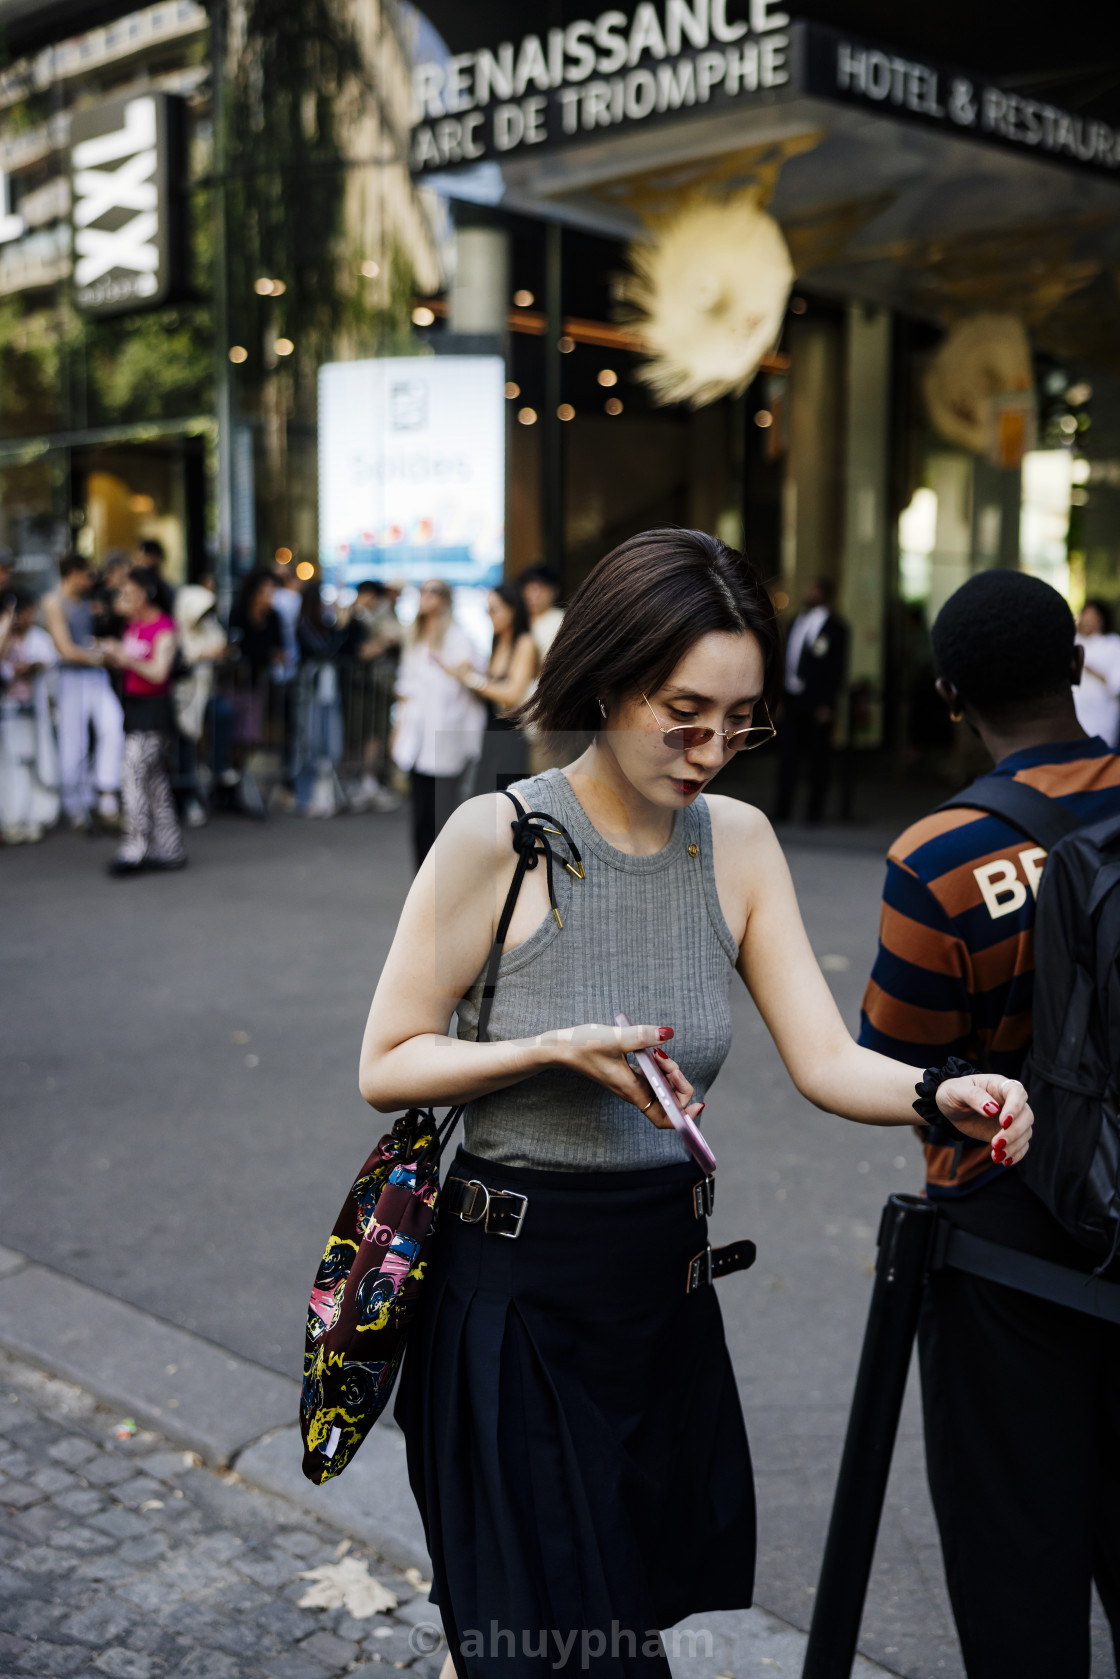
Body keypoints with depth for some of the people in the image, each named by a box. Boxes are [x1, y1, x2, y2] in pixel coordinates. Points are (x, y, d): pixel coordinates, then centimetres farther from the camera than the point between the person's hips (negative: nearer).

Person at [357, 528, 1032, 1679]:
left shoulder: (739, 842, -1)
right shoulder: (498, 838, -15)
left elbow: (825, 1060, -5)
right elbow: (386, 1066, -11)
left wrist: (940, 1094, -25)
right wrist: (556, 1050, -25)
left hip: (665, 1280, 5)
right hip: (515, 1287, -5)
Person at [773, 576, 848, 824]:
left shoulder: (834, 627, -4)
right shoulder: (796, 623, 14)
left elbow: (837, 668, -7)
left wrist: (827, 705, -12)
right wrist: (783, 697, 11)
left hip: (818, 703, -5)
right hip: (793, 701, 5)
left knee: (818, 755, 2)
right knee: (789, 752, 2)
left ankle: (816, 808, 10)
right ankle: (783, 807, 4)